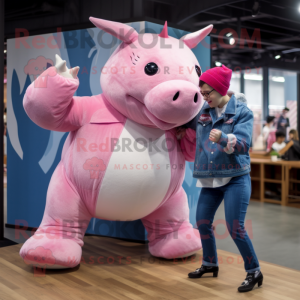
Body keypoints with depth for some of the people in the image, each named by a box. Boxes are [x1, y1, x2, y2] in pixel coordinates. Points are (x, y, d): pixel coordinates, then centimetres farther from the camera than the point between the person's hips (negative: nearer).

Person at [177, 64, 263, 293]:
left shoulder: (242, 112, -10)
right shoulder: (202, 112, 5)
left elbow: (243, 144, -24)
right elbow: (181, 123, 24)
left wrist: (223, 138, -41)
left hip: (236, 178, -6)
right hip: (210, 179, 6)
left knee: (235, 228, -9)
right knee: (202, 222, 11)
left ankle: (254, 272, 10)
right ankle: (210, 264, 34)